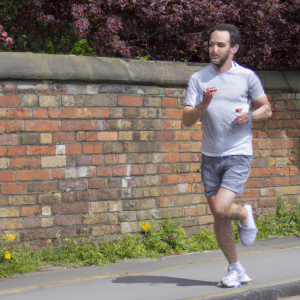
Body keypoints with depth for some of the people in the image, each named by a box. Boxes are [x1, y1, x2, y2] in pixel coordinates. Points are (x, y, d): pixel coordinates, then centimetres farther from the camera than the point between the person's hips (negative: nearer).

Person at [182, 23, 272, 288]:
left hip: (238, 155, -3)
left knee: (221, 209, -19)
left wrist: (250, 115, -11)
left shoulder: (247, 77, -2)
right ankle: (235, 269, 23)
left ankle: (244, 215, 15)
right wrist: (203, 105, -22)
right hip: (210, 156, 3)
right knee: (218, 219, 7)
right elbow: (187, 121, -3)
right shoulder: (198, 79, 2)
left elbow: (266, 109, 10)